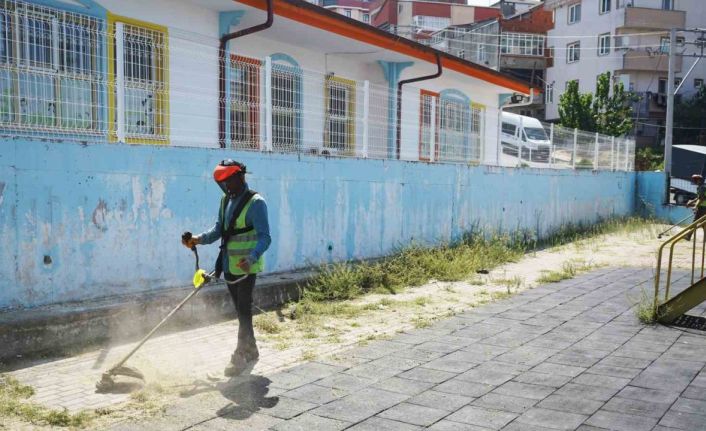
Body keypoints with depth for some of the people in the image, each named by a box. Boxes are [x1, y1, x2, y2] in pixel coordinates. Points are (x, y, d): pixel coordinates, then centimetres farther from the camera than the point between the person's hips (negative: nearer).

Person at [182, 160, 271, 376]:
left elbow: (265, 237, -20)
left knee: (244, 310, -5)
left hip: (246, 267, -8)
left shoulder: (255, 203, -15)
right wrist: (198, 239, -4)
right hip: (229, 266, 8)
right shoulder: (226, 200, 9)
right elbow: (219, 230, 13)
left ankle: (240, 357, 2)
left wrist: (251, 258, -35)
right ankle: (251, 351, 27)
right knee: (240, 310, 15)